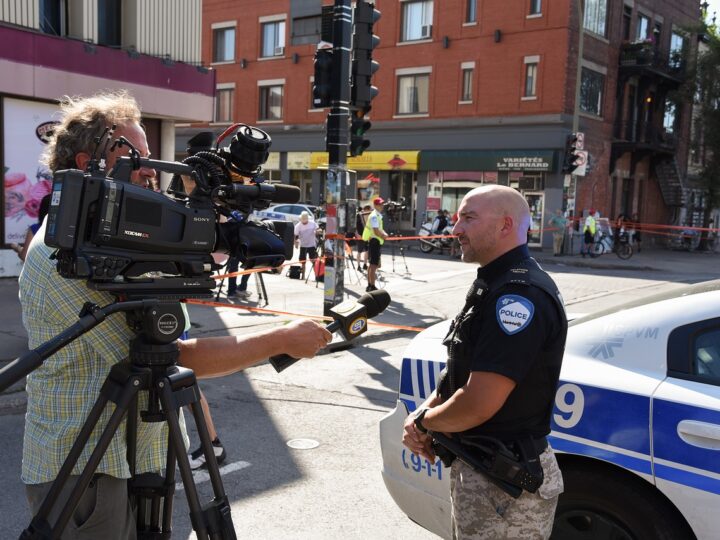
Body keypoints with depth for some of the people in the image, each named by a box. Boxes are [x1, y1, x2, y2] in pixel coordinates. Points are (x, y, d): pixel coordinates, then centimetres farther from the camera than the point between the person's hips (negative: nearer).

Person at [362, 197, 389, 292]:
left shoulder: (378, 215, 17)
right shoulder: (374, 216, -15)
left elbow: (380, 228, 20)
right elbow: (376, 231, -24)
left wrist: (384, 234, 1)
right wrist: (384, 236, -12)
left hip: (376, 242, 11)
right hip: (374, 241, -11)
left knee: (372, 264, 15)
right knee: (374, 265, -11)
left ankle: (369, 286, 23)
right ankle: (372, 287, -12)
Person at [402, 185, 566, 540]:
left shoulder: (519, 294, -24)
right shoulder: (494, 285, 10)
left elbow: (478, 404, -29)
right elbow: (459, 370, 16)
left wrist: (423, 422, -11)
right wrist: (425, 412, -2)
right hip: (476, 467, 10)